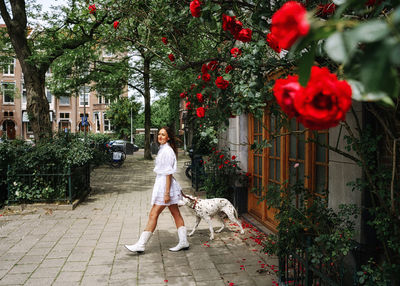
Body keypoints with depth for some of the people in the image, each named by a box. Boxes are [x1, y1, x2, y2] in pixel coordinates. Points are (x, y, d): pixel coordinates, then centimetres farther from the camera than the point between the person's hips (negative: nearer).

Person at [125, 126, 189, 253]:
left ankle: (141, 244, 2)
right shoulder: (163, 149, 15)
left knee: (153, 215, -5)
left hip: (165, 185, -10)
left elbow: (168, 173, -19)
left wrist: (167, 193, -21)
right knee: (176, 214, 11)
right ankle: (183, 242, 18)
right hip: (161, 184, 10)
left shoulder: (167, 151, -16)